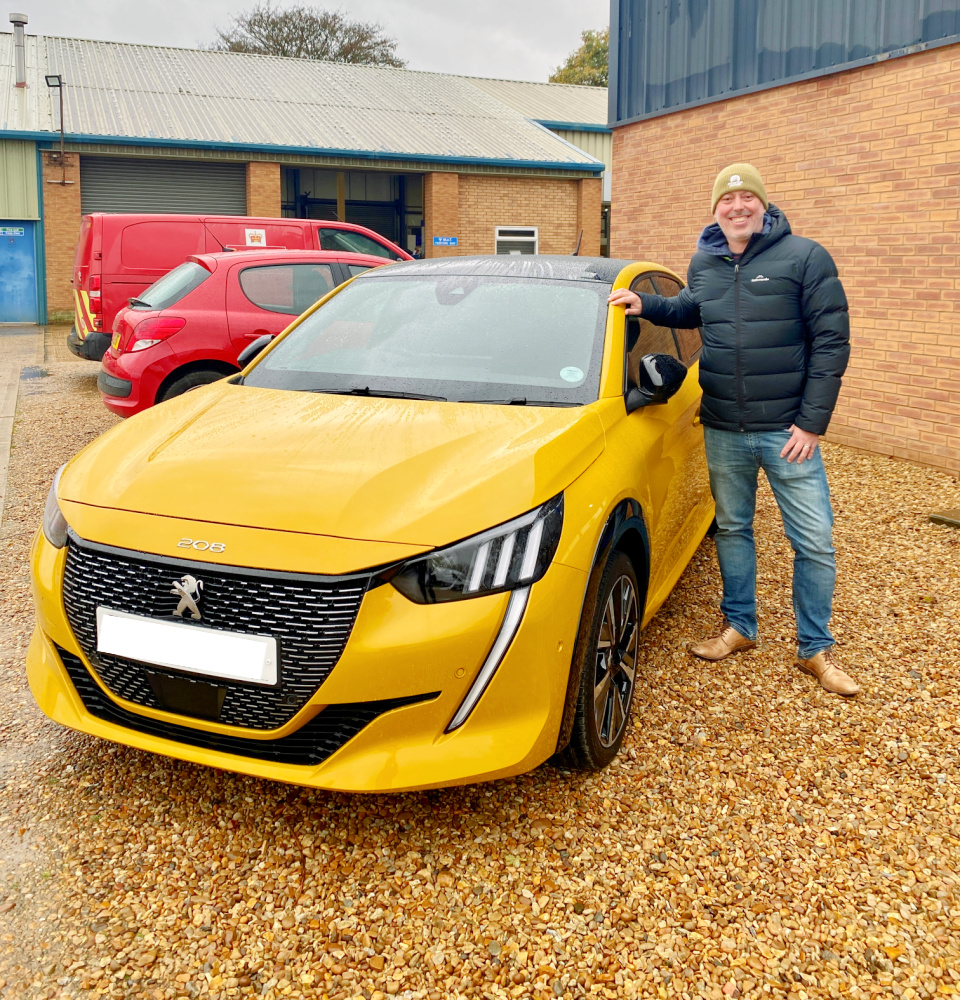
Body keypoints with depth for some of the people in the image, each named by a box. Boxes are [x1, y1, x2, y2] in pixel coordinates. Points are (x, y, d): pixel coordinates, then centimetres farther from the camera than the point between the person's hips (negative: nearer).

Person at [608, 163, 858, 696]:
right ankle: (740, 627, 33)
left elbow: (832, 341, -10)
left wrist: (812, 421, -15)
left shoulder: (805, 258, -9)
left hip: (787, 430, -4)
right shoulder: (704, 263, 6)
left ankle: (816, 648, 16)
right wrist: (647, 303, 8)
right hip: (723, 431, 4)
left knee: (814, 541, 0)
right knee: (732, 529, 15)